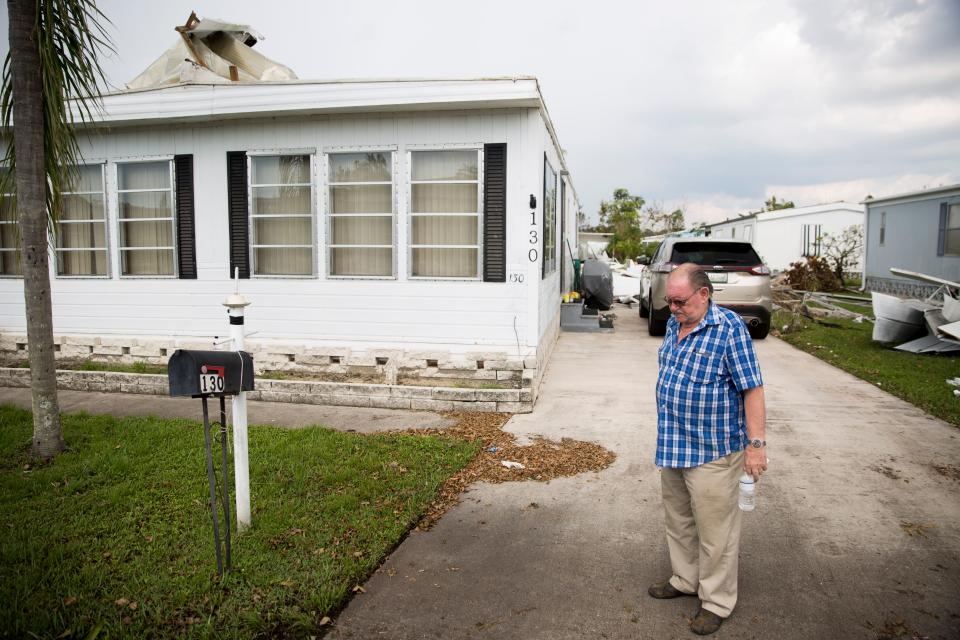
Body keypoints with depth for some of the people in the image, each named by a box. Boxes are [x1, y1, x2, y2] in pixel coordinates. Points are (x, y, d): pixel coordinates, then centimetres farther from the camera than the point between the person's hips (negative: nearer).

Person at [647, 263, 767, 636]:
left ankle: (716, 602, 23)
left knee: (715, 531, 6)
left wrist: (755, 444, -20)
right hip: (671, 447, 8)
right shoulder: (674, 324, 6)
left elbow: (752, 389, -18)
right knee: (677, 521, 21)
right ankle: (685, 580, 40)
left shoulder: (729, 329, -18)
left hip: (712, 451, -8)